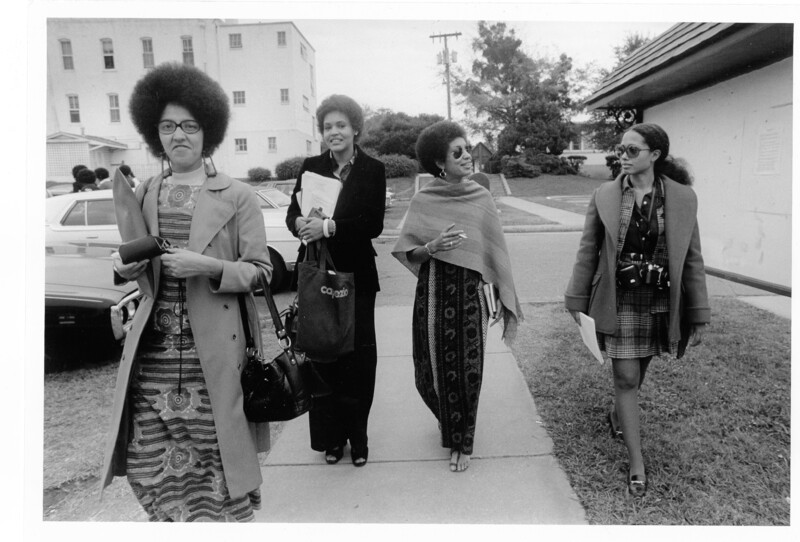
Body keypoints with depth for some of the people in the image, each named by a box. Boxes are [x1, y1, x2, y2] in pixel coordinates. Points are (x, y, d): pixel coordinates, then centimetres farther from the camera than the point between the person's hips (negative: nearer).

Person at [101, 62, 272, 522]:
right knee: (151, 465, 9)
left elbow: (261, 270, -3)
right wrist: (127, 265, -2)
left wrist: (209, 266, -19)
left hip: (212, 354, -3)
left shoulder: (237, 196, -1)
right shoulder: (144, 194, 11)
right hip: (152, 355, 4)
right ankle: (172, 518, 34)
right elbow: (140, 268, 20)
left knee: (215, 461, 4)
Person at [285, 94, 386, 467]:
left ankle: (357, 437, 18)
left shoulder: (372, 170, 1)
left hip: (355, 276, -2)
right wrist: (302, 223, -18)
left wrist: (329, 226, -20)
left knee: (358, 356, 2)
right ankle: (330, 437, 20)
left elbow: (374, 224, -9)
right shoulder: (311, 166, 9)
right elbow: (292, 213, 5)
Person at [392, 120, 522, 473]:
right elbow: (407, 252, 0)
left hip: (470, 293, 0)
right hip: (433, 292, 1)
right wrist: (432, 247, -20)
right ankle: (448, 419, 42)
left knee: (465, 369, 3)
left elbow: (494, 250, 2)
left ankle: (462, 442, 26)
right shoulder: (423, 201, -2)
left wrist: (502, 298, 1)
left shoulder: (481, 198, -1)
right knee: (431, 368, 8)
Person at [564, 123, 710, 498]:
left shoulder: (683, 198, -3)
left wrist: (699, 315, -1)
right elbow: (588, 251, 1)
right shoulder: (604, 195, -3)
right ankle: (636, 462, 14)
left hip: (661, 302, 1)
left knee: (636, 373, 16)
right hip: (619, 301, -1)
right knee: (626, 378, 1)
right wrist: (576, 299, 1)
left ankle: (618, 415, 47)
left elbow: (692, 258, -1)